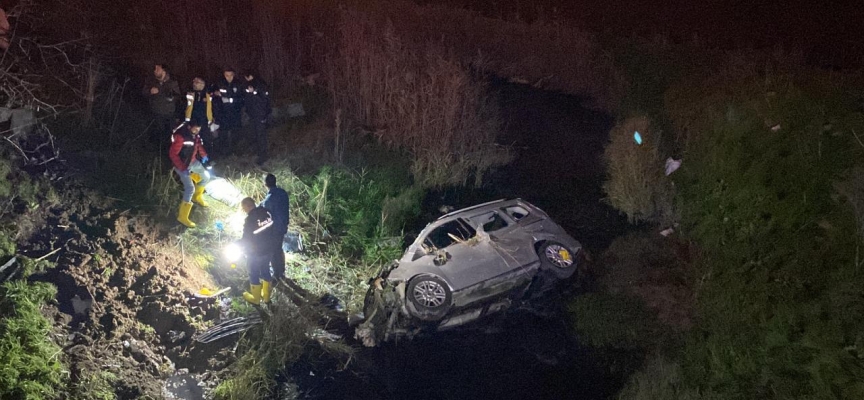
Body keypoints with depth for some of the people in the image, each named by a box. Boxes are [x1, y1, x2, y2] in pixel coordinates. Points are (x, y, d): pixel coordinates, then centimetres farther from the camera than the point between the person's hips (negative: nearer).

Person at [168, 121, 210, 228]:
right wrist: (182, 169, -30)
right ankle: (182, 216, -3)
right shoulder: (180, 137, -33)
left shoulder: (195, 134, -9)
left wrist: (204, 155, 5)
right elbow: (173, 154, -30)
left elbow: (198, 144, 13)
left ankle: (197, 197, 48)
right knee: (190, 188, -12)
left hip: (192, 161, 8)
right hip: (182, 165, -8)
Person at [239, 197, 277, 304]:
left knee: (254, 274, 14)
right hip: (268, 250, 6)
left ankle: (255, 298, 29)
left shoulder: (250, 219, -26)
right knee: (265, 270, 23)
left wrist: (238, 245, 2)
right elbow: (273, 230, 3)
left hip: (255, 252, -6)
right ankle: (266, 296, 36)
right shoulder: (267, 213, -9)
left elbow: (246, 238, -17)